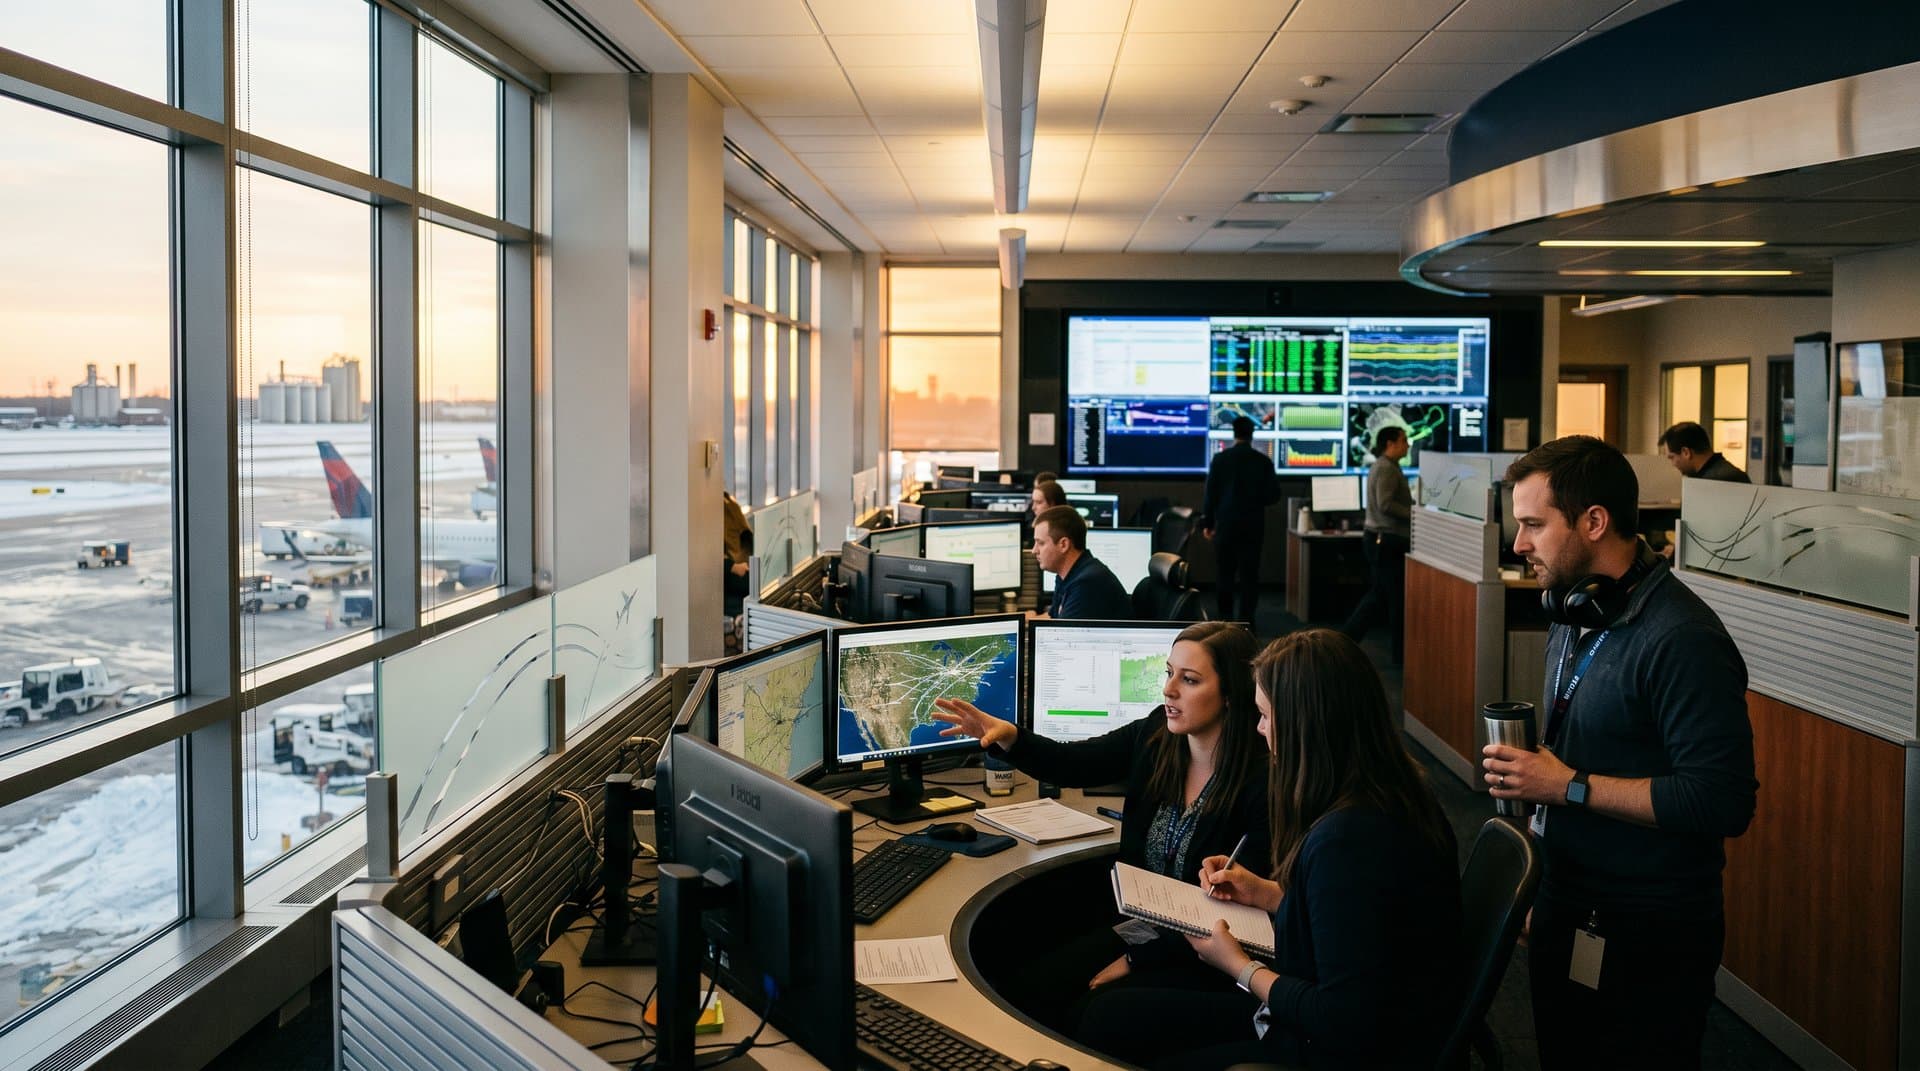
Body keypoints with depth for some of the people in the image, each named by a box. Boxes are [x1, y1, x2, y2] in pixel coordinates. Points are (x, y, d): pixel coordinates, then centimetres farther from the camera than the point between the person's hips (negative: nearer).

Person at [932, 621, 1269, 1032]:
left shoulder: (1260, 782, -22)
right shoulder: (1155, 736, -3)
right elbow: (1070, 764, 2)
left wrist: (1136, 959, -14)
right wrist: (1007, 737, -19)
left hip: (1199, 956, -6)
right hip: (1134, 924, 6)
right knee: (1032, 989, -9)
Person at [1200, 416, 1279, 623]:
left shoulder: (1220, 458, -5)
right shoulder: (1264, 461, -2)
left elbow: (1211, 492, -4)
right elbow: (1273, 495, -2)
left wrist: (1207, 522, 3)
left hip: (1226, 524, 0)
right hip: (1253, 525, 0)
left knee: (1225, 573, 9)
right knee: (1249, 574, 3)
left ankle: (1225, 619, 10)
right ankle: (1246, 619, 0)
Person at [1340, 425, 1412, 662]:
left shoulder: (1382, 466, 18)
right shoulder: (1387, 469, -15)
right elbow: (1386, 504, -25)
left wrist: (1414, 510, 13)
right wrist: (1416, 516, -20)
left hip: (1379, 538, 11)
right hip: (1387, 540, -11)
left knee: (1378, 595, 15)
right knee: (1398, 597, -2)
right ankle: (1403, 653, 6)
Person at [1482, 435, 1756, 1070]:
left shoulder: (1681, 640, -22)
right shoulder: (1575, 615, 8)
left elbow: (1724, 803, -27)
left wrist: (1570, 786, -24)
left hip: (1644, 942, -9)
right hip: (1565, 911, 9)